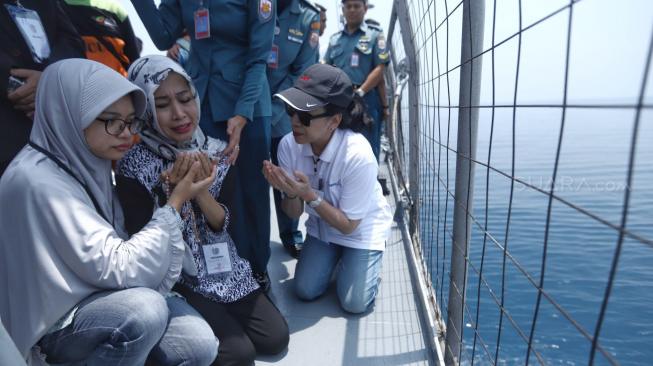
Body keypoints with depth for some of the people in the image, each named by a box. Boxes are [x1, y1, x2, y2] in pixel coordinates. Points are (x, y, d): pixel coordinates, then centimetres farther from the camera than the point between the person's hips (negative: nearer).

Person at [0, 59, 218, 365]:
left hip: (98, 292, 6)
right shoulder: (38, 181, -25)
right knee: (147, 307, -33)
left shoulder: (89, 161, -1)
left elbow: (118, 252, 0)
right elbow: (117, 270, -26)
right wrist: (175, 204, -20)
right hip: (55, 320, -6)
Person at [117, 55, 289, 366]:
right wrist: (177, 189, -27)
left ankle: (221, 319, 22)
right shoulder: (134, 166, -14)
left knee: (276, 338, 1)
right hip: (172, 276, -4)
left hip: (221, 267, 5)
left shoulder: (215, 152, -3)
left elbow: (223, 223, -6)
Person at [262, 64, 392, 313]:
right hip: (322, 227, 4)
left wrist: (310, 195, -37)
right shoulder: (289, 145, -20)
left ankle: (364, 261, 22)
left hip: (362, 230, -3)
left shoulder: (359, 156, -35)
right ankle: (335, 257, 25)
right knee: (305, 291, -3)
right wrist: (291, 193, -34)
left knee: (354, 303, -8)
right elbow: (294, 213, -11)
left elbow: (348, 225, -24)